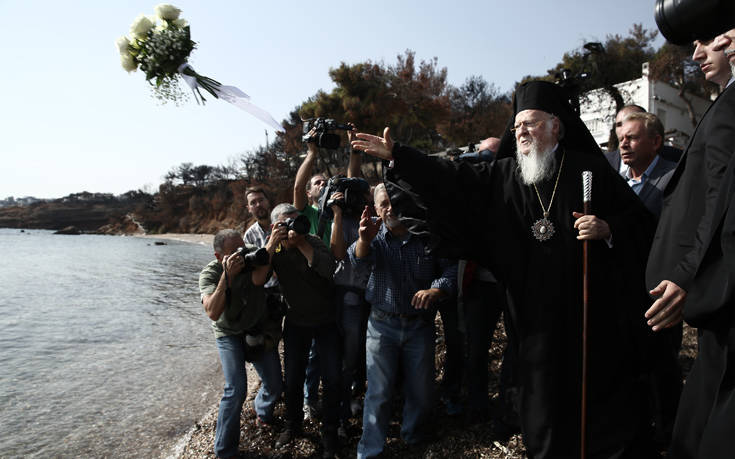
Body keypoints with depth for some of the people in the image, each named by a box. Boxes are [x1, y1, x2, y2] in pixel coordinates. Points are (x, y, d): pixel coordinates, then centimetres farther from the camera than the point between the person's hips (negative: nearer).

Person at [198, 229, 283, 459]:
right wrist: (227, 275, -42)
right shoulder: (209, 274, -19)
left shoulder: (252, 254, -15)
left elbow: (258, 279, -34)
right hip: (230, 334, -3)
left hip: (261, 330, 3)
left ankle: (263, 411, 42)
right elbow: (212, 313, -34)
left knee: (275, 386, 5)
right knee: (236, 390, -18)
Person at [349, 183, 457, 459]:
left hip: (420, 325, 1)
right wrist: (364, 240, -44)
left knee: (420, 390, 13)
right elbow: (360, 264, -21)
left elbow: (451, 270, -4)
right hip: (383, 325, -1)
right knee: (378, 392, 1)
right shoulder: (376, 238, -2)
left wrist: (436, 290, -25)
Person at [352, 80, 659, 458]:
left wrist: (608, 229, -18)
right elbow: (453, 178, 2)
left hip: (594, 312, -2)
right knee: (545, 404, 11)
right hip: (539, 320, 3)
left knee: (609, 400, 5)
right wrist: (395, 155, -2)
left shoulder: (590, 169, 1)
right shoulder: (504, 175, 8)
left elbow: (640, 221, 3)